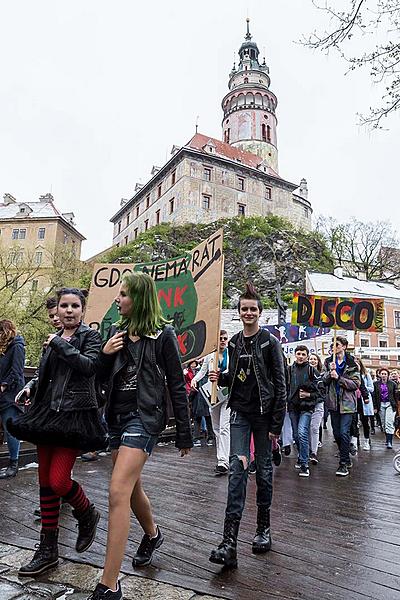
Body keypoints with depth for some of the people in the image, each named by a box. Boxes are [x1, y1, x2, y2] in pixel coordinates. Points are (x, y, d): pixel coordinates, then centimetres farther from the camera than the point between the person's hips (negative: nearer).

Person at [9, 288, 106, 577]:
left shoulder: (91, 336, -4)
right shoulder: (54, 339, 14)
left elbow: (89, 365, -21)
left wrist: (60, 344, -16)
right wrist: (31, 387, 3)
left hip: (75, 414, -7)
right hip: (47, 413, 7)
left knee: (58, 480, -9)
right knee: (45, 481, 11)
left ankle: (88, 514, 23)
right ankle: (48, 549, 25)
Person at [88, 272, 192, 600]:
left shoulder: (163, 334, -9)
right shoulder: (116, 330, 7)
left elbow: (177, 386, -7)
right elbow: (102, 377, 14)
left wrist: (184, 435, -5)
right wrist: (105, 354, -8)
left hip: (144, 416, -7)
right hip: (117, 415, 7)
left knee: (118, 493, -13)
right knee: (132, 487, 21)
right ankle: (152, 534, 49)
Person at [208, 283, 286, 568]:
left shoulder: (270, 341, -6)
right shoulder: (234, 342, 9)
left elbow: (280, 383, -8)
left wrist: (276, 424, -10)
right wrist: (221, 377, -4)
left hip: (264, 413, -3)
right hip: (240, 412, 3)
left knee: (264, 468, 9)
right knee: (237, 467, -6)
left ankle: (264, 527, 29)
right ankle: (230, 540, -6)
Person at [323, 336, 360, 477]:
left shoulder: (352, 363, -3)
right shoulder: (328, 361, 7)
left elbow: (356, 384, -7)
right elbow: (324, 381, 2)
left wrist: (338, 378, -17)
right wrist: (330, 372, -16)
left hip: (347, 402, -4)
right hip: (333, 402, 4)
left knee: (344, 432, -10)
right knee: (336, 433, 10)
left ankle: (344, 464, 1)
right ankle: (346, 459, 28)